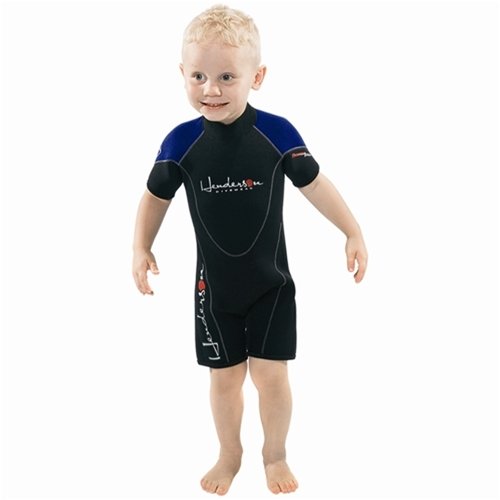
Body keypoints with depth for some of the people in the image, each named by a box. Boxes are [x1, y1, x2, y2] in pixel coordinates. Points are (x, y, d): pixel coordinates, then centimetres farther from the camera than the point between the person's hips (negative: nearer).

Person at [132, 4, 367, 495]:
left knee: (270, 374, 1)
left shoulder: (277, 133, -15)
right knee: (225, 377, 11)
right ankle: (229, 455, 35)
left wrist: (354, 233, 0)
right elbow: (156, 195, 4)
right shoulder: (182, 141, -11)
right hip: (214, 285, 1)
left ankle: (275, 454, 28)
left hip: (270, 281, -1)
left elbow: (314, 184, -3)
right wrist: (141, 249, 1)